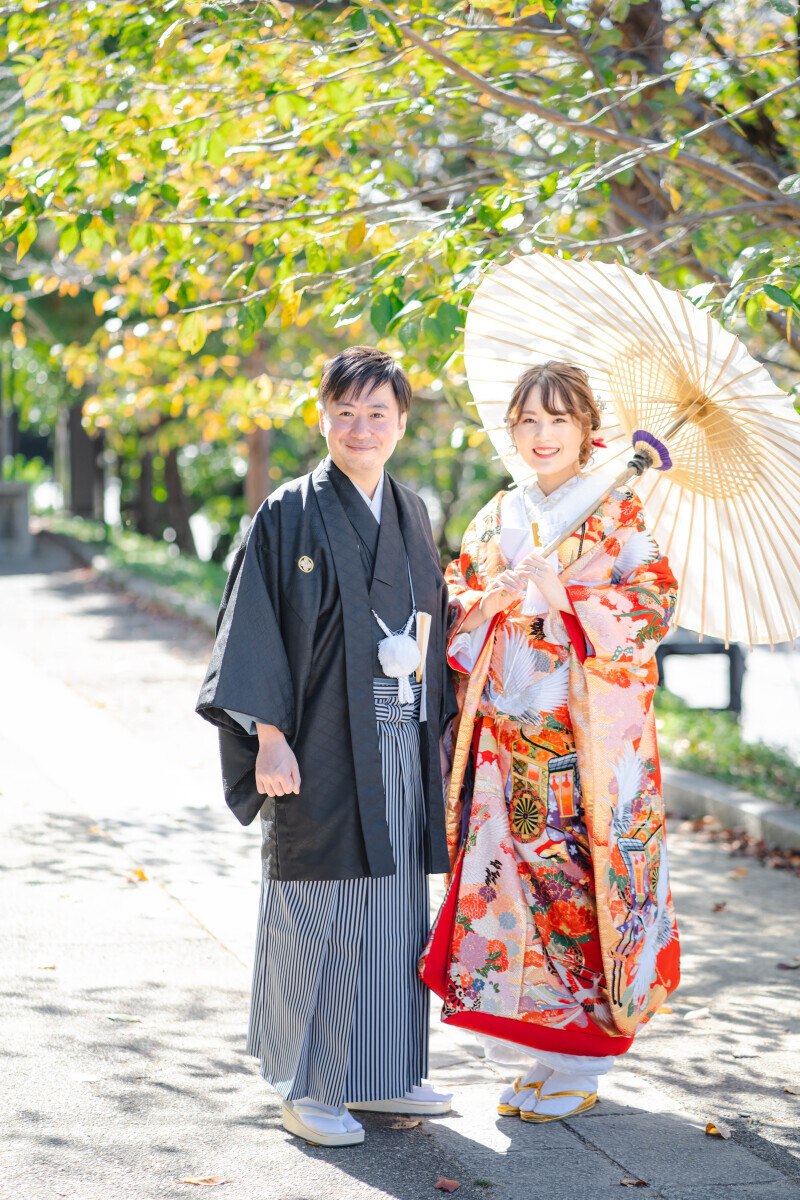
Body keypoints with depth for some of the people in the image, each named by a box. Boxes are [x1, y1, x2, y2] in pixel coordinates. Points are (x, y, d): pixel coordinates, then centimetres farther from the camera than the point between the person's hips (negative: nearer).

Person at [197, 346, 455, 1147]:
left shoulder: (411, 515, 12)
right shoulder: (290, 515, -6)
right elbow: (255, 628, -9)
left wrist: (437, 729, 13)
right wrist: (269, 736, -17)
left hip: (400, 747, 6)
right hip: (323, 748, -6)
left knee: (394, 906, 11)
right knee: (318, 913, -1)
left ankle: (381, 1074, 22)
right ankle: (306, 1090, 9)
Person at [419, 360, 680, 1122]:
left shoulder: (617, 514, 2)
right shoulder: (496, 518, 15)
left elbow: (655, 602, -7)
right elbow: (454, 598, 13)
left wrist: (564, 598, -17)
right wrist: (490, 600, -9)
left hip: (589, 728, -4)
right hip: (508, 728, 4)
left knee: (583, 877, -5)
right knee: (513, 874, 1)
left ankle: (578, 1063, 5)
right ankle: (536, 1043, 14)